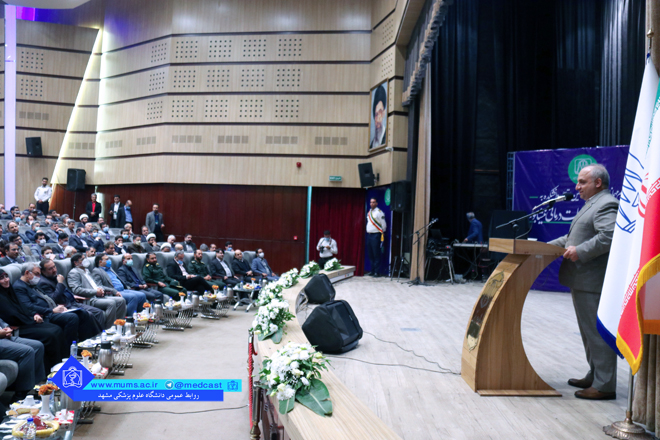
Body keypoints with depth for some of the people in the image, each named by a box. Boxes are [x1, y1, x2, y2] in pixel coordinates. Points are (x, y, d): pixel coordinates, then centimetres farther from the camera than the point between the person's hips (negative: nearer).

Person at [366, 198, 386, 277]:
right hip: (369, 235, 8)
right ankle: (372, 271, 17)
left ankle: (377, 272, -5)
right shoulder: (369, 212, 16)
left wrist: (382, 233, -2)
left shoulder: (379, 212, -8)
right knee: (370, 254, 10)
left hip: (376, 235, -8)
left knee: (376, 254, -8)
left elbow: (383, 224, -7)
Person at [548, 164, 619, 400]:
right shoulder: (591, 205, 22)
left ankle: (604, 386, 3)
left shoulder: (607, 205, -12)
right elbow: (573, 237, 28)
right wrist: (550, 245, 18)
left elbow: (609, 236, -27)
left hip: (593, 283, -11)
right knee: (590, 332, 18)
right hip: (582, 281, 11)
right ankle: (594, 376, 30)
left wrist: (580, 251, -24)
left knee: (598, 333, -4)